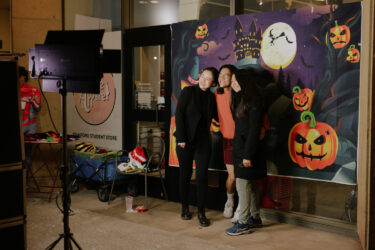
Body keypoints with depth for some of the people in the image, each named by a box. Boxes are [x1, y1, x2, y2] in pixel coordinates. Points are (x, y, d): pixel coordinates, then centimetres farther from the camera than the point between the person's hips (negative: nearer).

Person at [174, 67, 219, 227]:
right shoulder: (188, 91, -3)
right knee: (185, 174, 8)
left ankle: (201, 212, 7)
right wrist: (181, 138, -15)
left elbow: (218, 117, 9)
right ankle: (185, 208, 24)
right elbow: (179, 114, -9)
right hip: (186, 141, -2)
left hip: (203, 141, 2)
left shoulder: (211, 97, 7)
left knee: (202, 176, -2)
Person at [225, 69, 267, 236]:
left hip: (248, 147, -9)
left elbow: (254, 129, -18)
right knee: (250, 185, 15)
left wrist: (248, 154, -21)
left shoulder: (253, 101, -14)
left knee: (242, 184, -6)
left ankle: (243, 223, 0)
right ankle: (255, 218, 25)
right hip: (240, 146, 9)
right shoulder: (240, 99, 14)